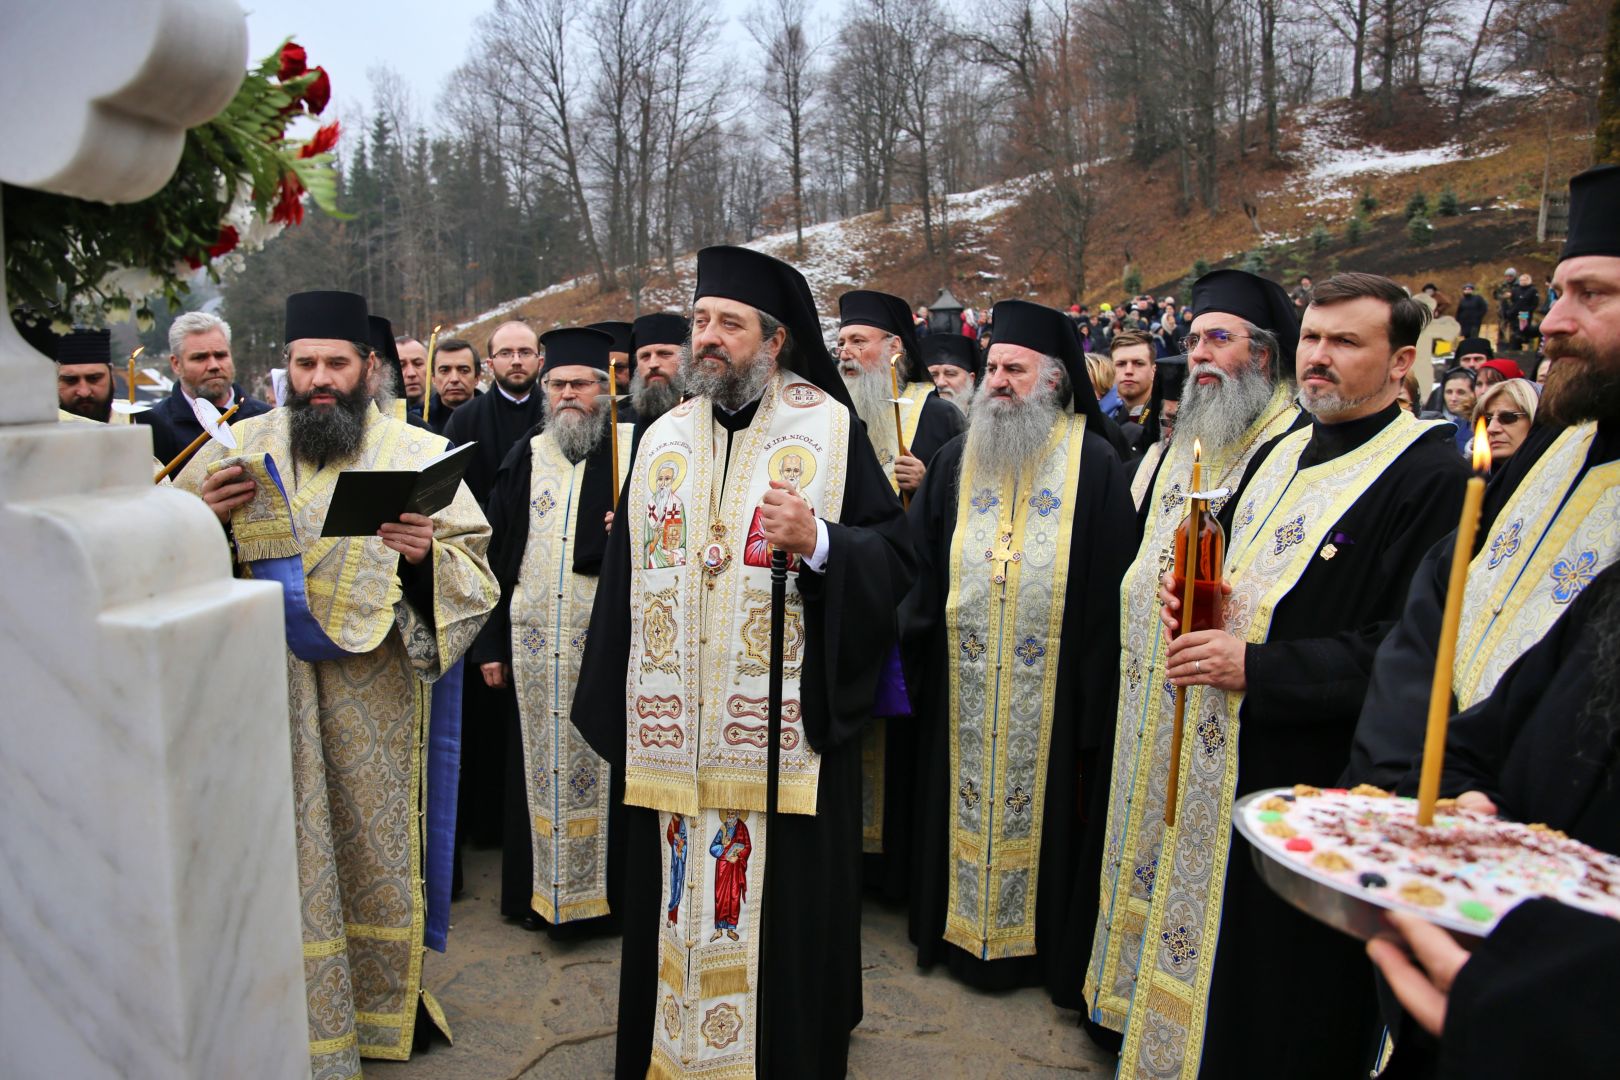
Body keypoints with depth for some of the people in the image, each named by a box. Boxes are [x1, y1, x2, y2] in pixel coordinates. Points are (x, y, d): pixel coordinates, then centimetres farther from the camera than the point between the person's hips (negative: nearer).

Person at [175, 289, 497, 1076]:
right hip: (272, 681, 1)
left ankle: (386, 1003, 29)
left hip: (376, 692, -1)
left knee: (377, 832, 8)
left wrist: (428, 553, -20)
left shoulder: (419, 454, 3)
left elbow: (476, 566, 1)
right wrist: (204, 517, -9)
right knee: (291, 843, 5)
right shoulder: (240, 447, 7)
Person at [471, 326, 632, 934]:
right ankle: (540, 889, 26)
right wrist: (489, 643, 5)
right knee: (540, 766, 10)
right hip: (534, 644, 3)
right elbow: (497, 556, 10)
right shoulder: (525, 458, 11)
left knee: (602, 765, 3)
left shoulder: (634, 451, 0)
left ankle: (610, 887, 19)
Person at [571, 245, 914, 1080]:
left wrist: (818, 541, -25)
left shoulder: (832, 429, -2)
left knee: (784, 909, 6)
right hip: (673, 737, 4)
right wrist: (614, 711, 10)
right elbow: (624, 580, 11)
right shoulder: (662, 440, 10)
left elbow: (896, 558, -6)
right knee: (677, 907, 13)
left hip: (787, 730, -3)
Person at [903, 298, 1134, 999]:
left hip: (1051, 689, -3)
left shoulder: (1094, 463, -3)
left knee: (1038, 808, 7)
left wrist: (1097, 682, -8)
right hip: (961, 685, 3)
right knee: (964, 802, 12)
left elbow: (1112, 583, -4)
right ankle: (960, 926, 30)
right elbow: (920, 565, 7)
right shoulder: (956, 461, 7)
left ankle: (1040, 941, 26)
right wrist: (919, 658, -2)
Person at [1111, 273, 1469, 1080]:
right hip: (1224, 762, 8)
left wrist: (1256, 667, -20)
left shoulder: (1430, 476, -14)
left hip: (1317, 779, -7)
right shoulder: (1279, 455, 12)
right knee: (1206, 955, 19)